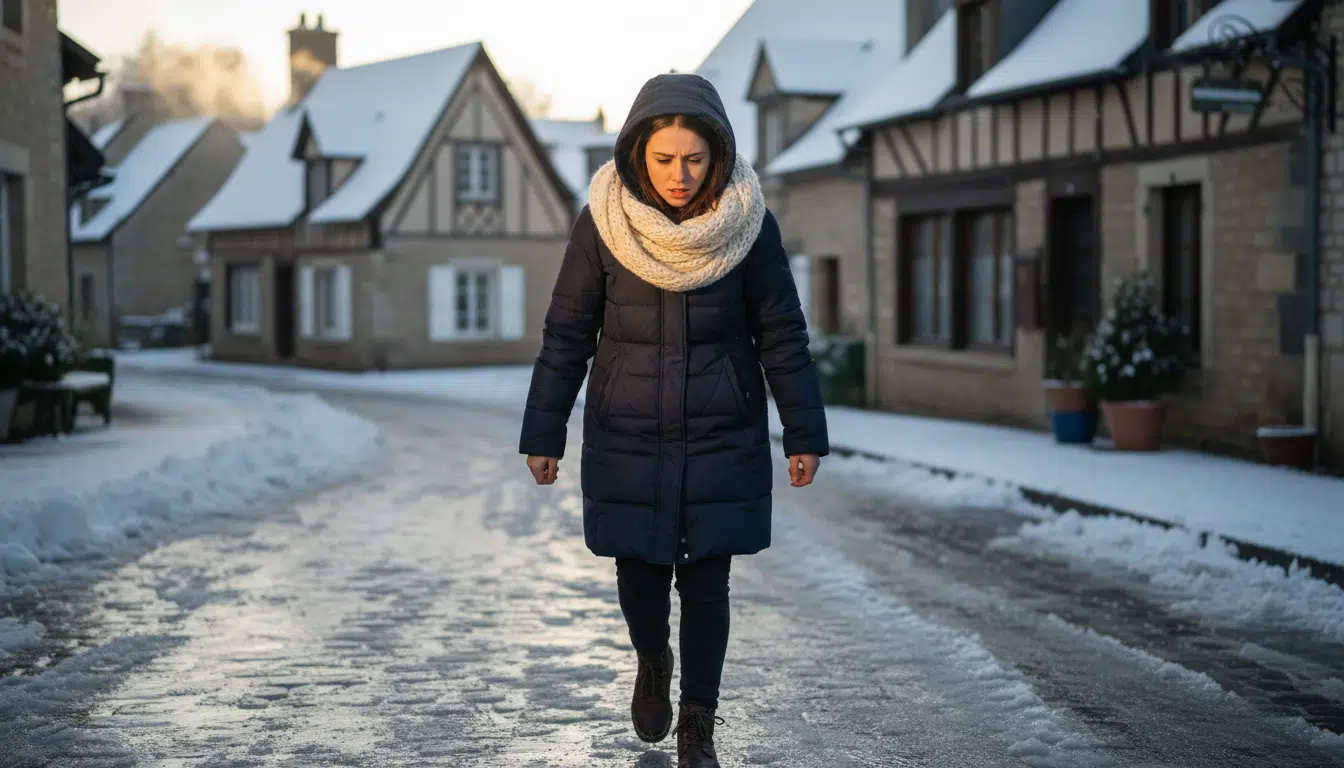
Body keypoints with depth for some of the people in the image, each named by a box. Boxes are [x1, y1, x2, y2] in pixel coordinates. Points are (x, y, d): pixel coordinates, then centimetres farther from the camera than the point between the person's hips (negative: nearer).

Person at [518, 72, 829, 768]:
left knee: (705, 583, 2)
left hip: (723, 440, 0)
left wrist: (804, 434, 0)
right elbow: (566, 334, -1)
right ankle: (652, 663, 40)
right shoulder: (602, 223, -7)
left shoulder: (748, 223, -7)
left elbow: (781, 334, -1)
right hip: (627, 441, 0)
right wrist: (542, 434, 0)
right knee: (639, 575, 6)